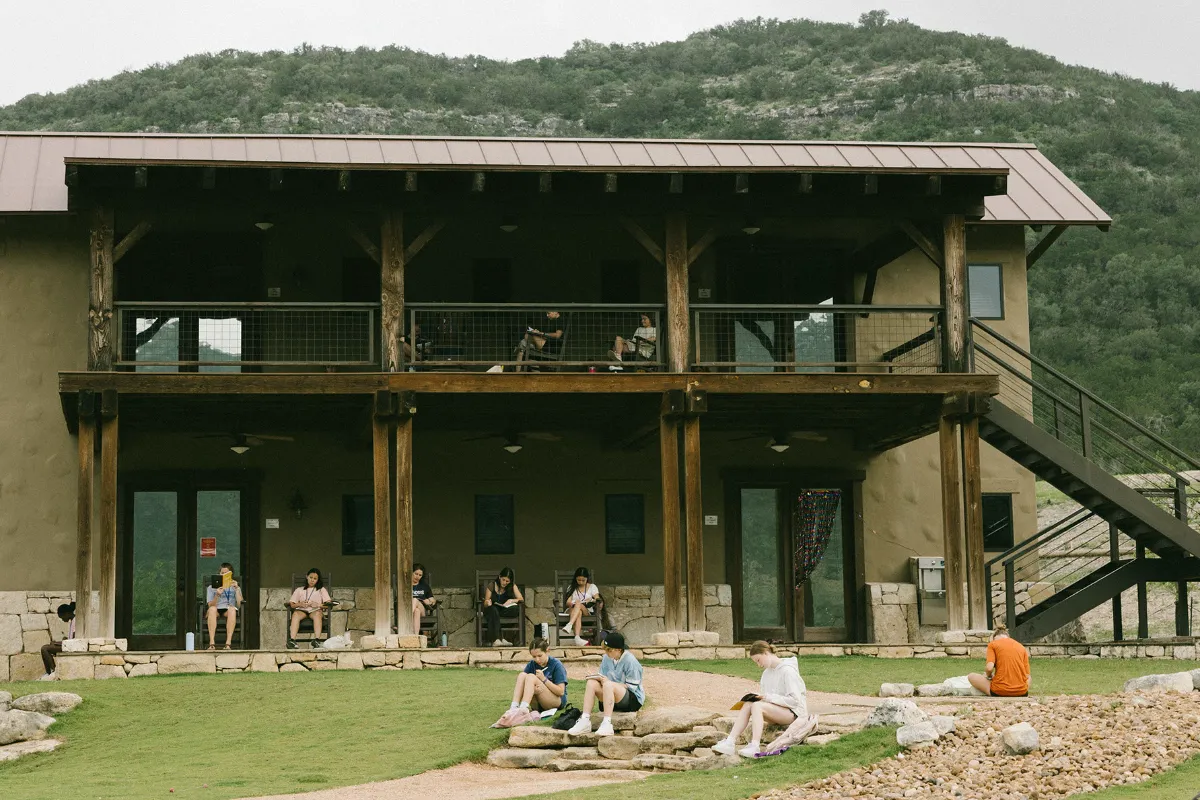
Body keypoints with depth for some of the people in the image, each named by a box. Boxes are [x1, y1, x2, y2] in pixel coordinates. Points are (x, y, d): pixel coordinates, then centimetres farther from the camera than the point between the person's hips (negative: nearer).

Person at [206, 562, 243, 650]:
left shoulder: (235, 588, 20)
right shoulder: (212, 587, 18)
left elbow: (239, 605, 2)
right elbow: (210, 605, 1)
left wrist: (237, 589, -8)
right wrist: (217, 595, -16)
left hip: (228, 611, 0)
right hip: (217, 611, 0)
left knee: (232, 609, -37)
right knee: (212, 609, -36)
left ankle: (228, 643, -46)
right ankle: (212, 643, -46)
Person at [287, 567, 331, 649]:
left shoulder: (321, 590, 24)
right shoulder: (299, 590, 26)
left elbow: (328, 604, 9)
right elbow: (291, 604, 14)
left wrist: (318, 605, -10)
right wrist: (299, 604, -7)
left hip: (315, 611, -1)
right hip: (302, 611, 1)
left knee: (318, 613, -39)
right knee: (295, 614, -36)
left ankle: (317, 640, -53)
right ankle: (292, 640, -50)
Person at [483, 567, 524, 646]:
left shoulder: (512, 586, 6)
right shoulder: (491, 586, -1)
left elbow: (521, 599, -4)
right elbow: (485, 604, 0)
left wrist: (511, 600, -23)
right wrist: (487, 603, -24)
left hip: (506, 611, 2)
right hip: (490, 611, -2)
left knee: (516, 609, -31)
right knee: (493, 610, -39)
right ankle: (495, 639, -51)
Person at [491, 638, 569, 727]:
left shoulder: (556, 665, -7)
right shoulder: (532, 664, 5)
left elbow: (561, 692, -12)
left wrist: (544, 679, -21)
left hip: (557, 701, -5)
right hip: (538, 704, 5)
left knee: (531, 677, -27)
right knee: (522, 675, -19)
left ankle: (522, 711, -48)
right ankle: (513, 709, -38)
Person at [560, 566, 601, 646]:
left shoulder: (592, 587, 17)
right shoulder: (572, 588, 21)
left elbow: (598, 600, 4)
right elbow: (567, 602, 9)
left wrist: (591, 601, -18)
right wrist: (572, 604, -15)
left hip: (587, 611, 0)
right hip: (572, 610, 1)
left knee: (579, 604, -36)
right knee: (578, 612, -39)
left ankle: (569, 625, -59)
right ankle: (577, 638, -61)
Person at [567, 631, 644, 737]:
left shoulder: (630, 661, -14)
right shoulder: (607, 658, 5)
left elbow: (631, 687, -16)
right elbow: (604, 677, 13)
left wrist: (607, 681, -22)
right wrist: (599, 678, -12)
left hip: (633, 700, -7)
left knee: (608, 685, -34)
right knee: (592, 683, -18)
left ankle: (607, 724, -42)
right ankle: (585, 721, -27)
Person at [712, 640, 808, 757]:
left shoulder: (787, 671, -13)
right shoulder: (767, 672, 13)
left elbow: (794, 700, -19)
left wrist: (768, 697, -19)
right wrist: (759, 696, -5)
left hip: (794, 712, -8)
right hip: (778, 712, 8)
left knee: (757, 706, -29)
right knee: (747, 705, -15)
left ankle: (754, 747, -42)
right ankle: (730, 743, -27)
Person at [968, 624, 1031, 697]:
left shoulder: (993, 644, 4)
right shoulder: (1022, 647, 14)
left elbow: (989, 668, -11)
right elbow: (1027, 676, 10)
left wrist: (989, 676, 11)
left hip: (999, 692, -1)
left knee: (971, 676, 21)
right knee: (1029, 679, 38)